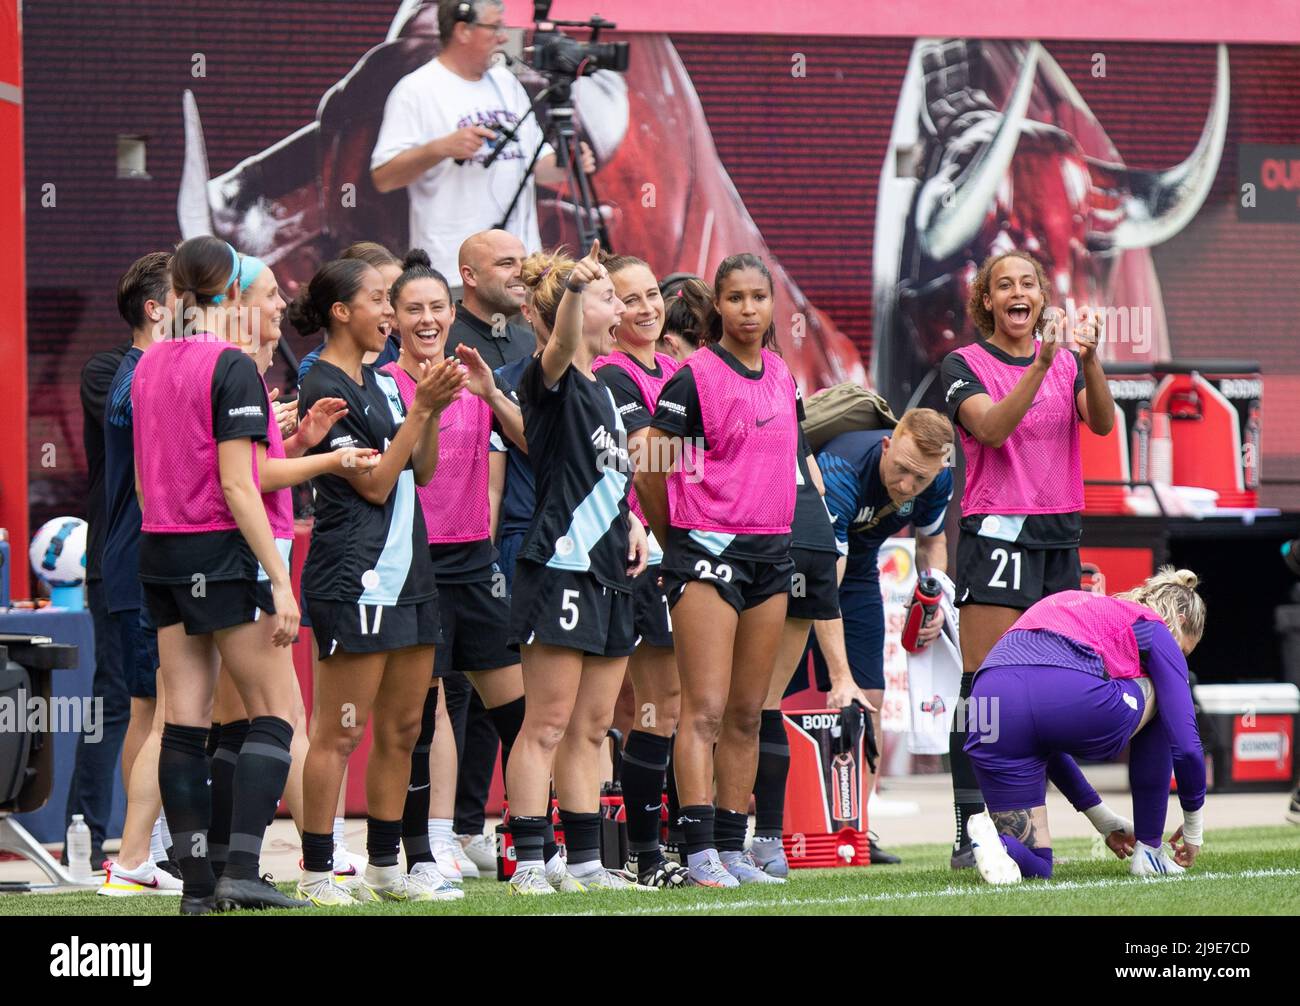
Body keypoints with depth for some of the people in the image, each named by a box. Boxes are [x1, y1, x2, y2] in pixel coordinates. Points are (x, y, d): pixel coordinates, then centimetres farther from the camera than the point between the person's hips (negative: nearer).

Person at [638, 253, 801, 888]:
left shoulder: (781, 376, 12)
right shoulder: (695, 376, -8)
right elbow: (650, 472, -6)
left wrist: (775, 529, 16)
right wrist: (676, 542, 4)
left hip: (771, 550, 7)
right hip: (709, 549, -7)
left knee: (748, 713, 8)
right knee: (705, 709, -10)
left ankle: (733, 847, 11)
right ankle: (699, 850, -13)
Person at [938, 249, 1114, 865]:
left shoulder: (1068, 363, 13)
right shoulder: (964, 365, 1)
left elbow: (1101, 422, -5)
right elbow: (992, 427, -17)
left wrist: (1089, 359, -22)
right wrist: (1041, 365, -27)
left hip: (1060, 537, 5)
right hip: (995, 532, -5)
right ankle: (970, 833, -12)